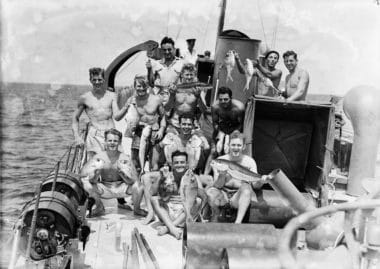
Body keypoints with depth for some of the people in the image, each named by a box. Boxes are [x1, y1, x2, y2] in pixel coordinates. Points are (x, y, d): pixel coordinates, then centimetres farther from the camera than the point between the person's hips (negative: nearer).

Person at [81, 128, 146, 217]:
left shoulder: (125, 159, -13)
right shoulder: (98, 158, -12)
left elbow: (132, 181, -17)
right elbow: (92, 181, -15)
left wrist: (122, 174, -36)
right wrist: (96, 174, -37)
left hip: (120, 189, 0)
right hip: (104, 189, 1)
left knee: (138, 186, -27)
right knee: (85, 182, -24)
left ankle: (136, 209, 7)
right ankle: (100, 208, 3)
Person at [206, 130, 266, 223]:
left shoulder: (249, 162, -2)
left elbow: (255, 186, -7)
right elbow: (217, 186, -9)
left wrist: (260, 182, -30)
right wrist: (222, 176, -29)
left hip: (239, 196, 0)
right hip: (223, 195, 0)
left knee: (246, 186, -31)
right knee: (210, 192, -31)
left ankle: (238, 222, -34)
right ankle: (215, 220, -2)